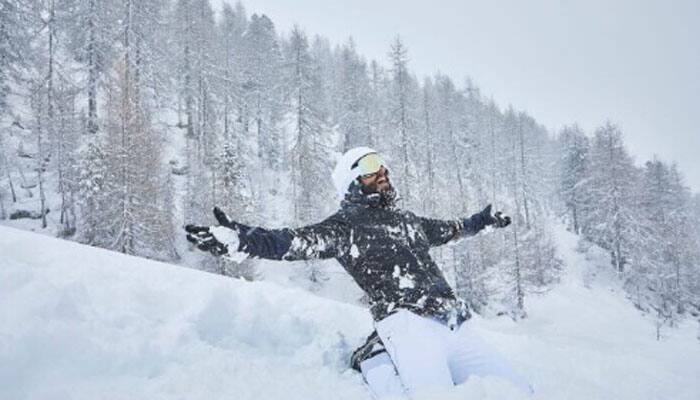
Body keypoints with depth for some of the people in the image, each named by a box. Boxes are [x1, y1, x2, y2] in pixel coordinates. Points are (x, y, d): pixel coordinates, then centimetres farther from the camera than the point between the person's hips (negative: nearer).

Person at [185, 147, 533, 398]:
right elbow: (297, 242, -12)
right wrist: (242, 238, -28)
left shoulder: (406, 219, 25)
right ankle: (380, 371, -1)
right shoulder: (345, 226, 3)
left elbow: (446, 230, 43)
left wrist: (481, 221, 56)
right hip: (410, 325, -7)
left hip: (456, 326, 8)